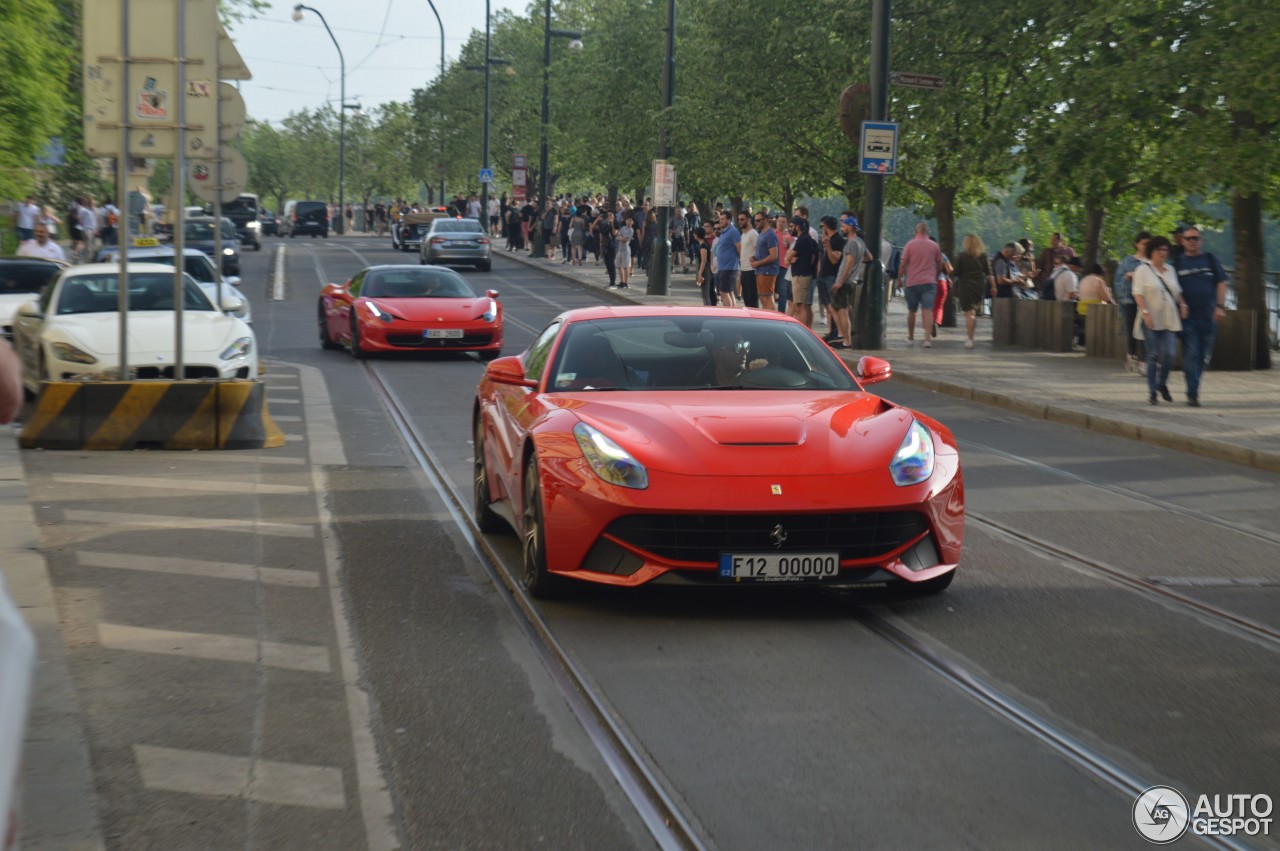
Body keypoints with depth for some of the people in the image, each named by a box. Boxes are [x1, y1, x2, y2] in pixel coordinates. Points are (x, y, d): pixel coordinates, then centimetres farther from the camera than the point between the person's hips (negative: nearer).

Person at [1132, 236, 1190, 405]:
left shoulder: (1171, 270, 15)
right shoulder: (1143, 270, -1)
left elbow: (1177, 291, 25)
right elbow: (1138, 293, -8)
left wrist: (1182, 304, 7)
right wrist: (1145, 312, -19)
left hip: (1169, 320, 4)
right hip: (1151, 320, -4)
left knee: (1168, 354, -6)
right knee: (1153, 355, -3)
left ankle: (1162, 384, 16)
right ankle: (1152, 391, 5)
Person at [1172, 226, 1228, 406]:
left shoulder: (1210, 260, 10)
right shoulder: (1177, 262, 6)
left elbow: (1221, 283, 8)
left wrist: (1220, 307, -4)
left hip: (1208, 317, 2)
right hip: (1187, 317, -2)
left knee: (1203, 357, 7)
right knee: (1191, 355, -10)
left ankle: (1193, 389, 20)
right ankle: (1192, 393, -11)